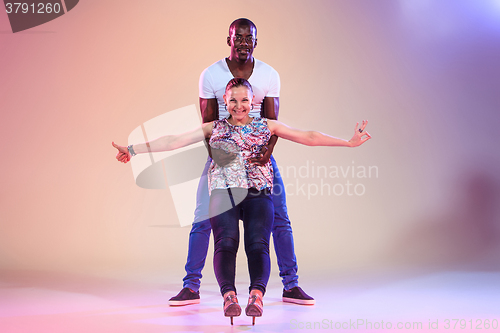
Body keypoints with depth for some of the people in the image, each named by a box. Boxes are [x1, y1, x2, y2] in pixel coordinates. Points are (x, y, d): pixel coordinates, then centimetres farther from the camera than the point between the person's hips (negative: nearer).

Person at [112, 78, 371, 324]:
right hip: (223, 192, 0)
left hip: (258, 194, 0)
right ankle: (228, 294, -39)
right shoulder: (214, 128, 21)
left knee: (258, 244, -26)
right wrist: (133, 149, 9)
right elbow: (174, 141, 15)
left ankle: (257, 293, -42)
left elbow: (308, 137, 18)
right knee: (226, 242, -27)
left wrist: (348, 142, 13)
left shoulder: (266, 126, 21)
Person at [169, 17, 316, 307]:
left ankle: (291, 285, 12)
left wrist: (268, 150, -24)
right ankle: (191, 287, 9)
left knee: (280, 218, -1)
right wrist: (215, 153, -21)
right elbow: (208, 122, -5)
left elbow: (271, 120, -5)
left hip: (259, 152, 1)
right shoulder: (211, 75, -5)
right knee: (203, 220, -4)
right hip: (222, 153, -1)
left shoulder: (269, 75, -2)